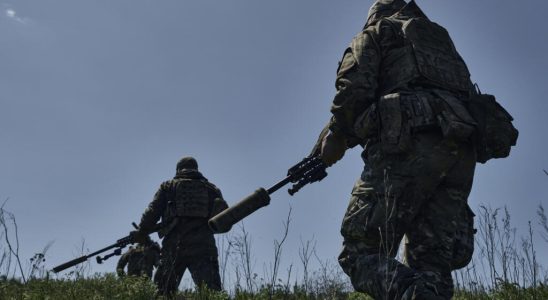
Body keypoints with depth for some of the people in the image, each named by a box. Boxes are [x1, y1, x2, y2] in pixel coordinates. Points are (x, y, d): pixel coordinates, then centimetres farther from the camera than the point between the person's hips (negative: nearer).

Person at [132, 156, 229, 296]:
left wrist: (140, 232, 19)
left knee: (162, 292, 7)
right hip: (203, 246, 0)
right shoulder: (211, 188, 18)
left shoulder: (168, 186, 15)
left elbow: (152, 212, 6)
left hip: (174, 246, 0)